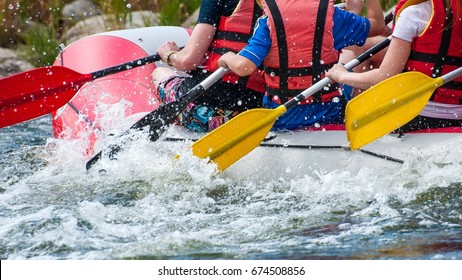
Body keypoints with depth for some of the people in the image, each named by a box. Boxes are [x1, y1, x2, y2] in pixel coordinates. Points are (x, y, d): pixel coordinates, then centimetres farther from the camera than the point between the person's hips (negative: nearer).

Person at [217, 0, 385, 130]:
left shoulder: (269, 21, -7)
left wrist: (229, 58, 6)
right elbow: (378, 24, 12)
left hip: (280, 121, -1)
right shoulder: (331, 15, -3)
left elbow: (243, 66, -16)